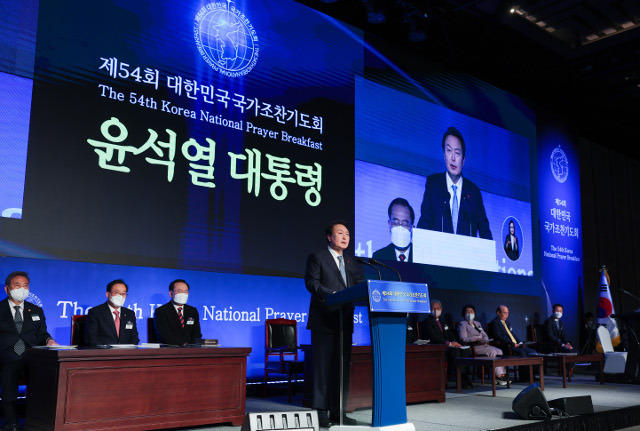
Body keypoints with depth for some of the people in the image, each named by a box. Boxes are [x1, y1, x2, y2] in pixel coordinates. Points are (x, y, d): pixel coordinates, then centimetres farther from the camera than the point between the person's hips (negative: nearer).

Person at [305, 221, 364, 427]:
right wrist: (332, 295, -25)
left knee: (342, 367, 8)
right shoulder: (317, 258, 0)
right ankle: (321, 412, 3)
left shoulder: (351, 260, 19)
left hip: (345, 320, 6)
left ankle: (338, 412, 15)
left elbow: (360, 282, 13)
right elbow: (311, 282, -11)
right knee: (322, 367, -3)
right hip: (324, 320, -6)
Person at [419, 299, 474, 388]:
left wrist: (454, 342, -4)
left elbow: (450, 335, 20)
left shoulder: (443, 322, 26)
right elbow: (433, 337, -13)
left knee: (466, 350, -17)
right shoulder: (426, 322, -1)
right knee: (454, 351, -32)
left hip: (446, 346, 7)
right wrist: (449, 343, -20)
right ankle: (461, 380, -30)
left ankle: (466, 377, -18)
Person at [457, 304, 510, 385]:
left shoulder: (477, 323, 28)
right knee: (492, 351, -27)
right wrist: (477, 339, -15)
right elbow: (463, 339, -9)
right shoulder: (462, 324, 4)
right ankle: (498, 376, -25)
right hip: (472, 347, -7)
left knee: (499, 351, -17)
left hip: (483, 345, 7)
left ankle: (503, 375, -23)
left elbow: (485, 335, 21)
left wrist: (485, 341, -3)